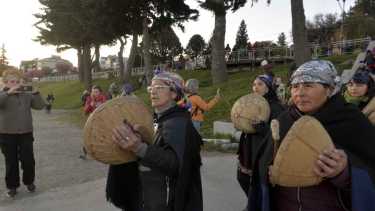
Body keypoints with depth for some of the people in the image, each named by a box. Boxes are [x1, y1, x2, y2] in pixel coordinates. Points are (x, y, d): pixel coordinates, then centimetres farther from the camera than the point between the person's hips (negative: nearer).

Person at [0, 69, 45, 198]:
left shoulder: (26, 94, 4)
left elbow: (40, 106, 0)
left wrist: (36, 93, -11)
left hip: (26, 133, 2)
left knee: (28, 160, 8)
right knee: (11, 162, 9)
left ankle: (29, 181, 29)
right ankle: (12, 186, 24)